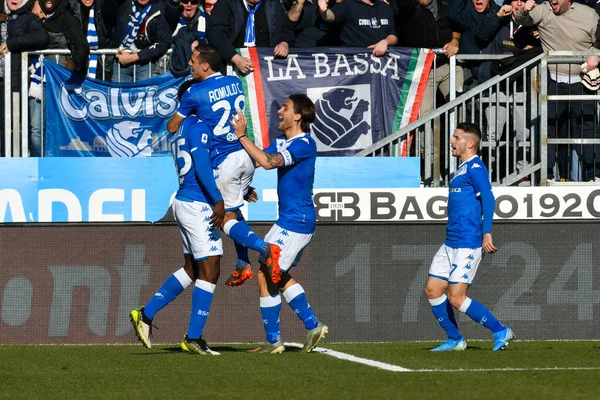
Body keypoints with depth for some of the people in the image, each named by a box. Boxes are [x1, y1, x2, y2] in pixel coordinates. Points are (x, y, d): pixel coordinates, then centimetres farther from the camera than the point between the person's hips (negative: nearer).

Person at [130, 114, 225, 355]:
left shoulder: (181, 129, 18)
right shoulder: (199, 127, -12)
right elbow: (202, 166, -22)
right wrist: (218, 200, -26)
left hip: (183, 201, 10)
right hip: (198, 206, -10)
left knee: (191, 270, 17)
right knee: (209, 271, -5)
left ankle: (146, 315, 17)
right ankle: (193, 338, -5)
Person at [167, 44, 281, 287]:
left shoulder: (194, 93, -10)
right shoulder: (234, 82, 9)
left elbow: (172, 127, 3)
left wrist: (175, 121, 26)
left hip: (224, 160, -7)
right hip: (246, 154, 7)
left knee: (226, 218, 0)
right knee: (234, 209, 23)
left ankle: (265, 248, -23)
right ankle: (243, 265, 22)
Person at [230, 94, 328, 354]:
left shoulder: (304, 144, -18)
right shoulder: (282, 141, 12)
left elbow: (269, 162, -31)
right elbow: (256, 161, 6)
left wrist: (242, 137, -26)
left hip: (295, 222, -10)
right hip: (293, 219, 10)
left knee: (265, 276, -5)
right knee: (279, 275, 19)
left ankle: (273, 340, 1)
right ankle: (313, 326, 19)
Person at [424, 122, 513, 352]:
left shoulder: (475, 168, -11)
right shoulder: (462, 169, 19)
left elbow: (488, 199, -22)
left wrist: (486, 233, -29)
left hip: (467, 244, -10)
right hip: (450, 244, 10)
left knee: (456, 298, -12)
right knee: (432, 290, 7)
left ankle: (500, 332, -3)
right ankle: (454, 340, 16)